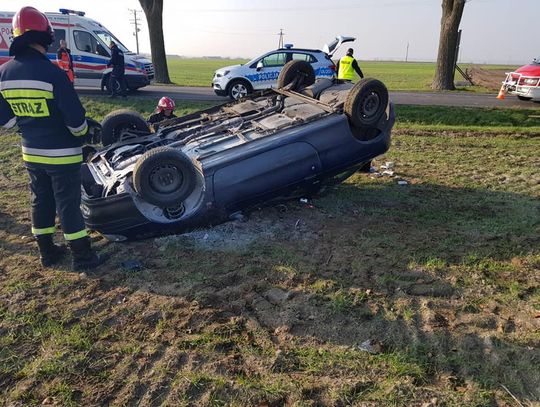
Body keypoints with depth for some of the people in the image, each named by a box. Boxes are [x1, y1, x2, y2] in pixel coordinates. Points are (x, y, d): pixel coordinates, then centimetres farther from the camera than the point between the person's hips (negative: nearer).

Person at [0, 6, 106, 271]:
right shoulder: (52, 73, -21)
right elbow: (75, 119, -20)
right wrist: (82, 132, 1)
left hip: (31, 153, 6)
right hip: (62, 154, -6)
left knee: (41, 201, 17)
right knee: (68, 204, 2)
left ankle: (47, 252, 29)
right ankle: (82, 257, 12)